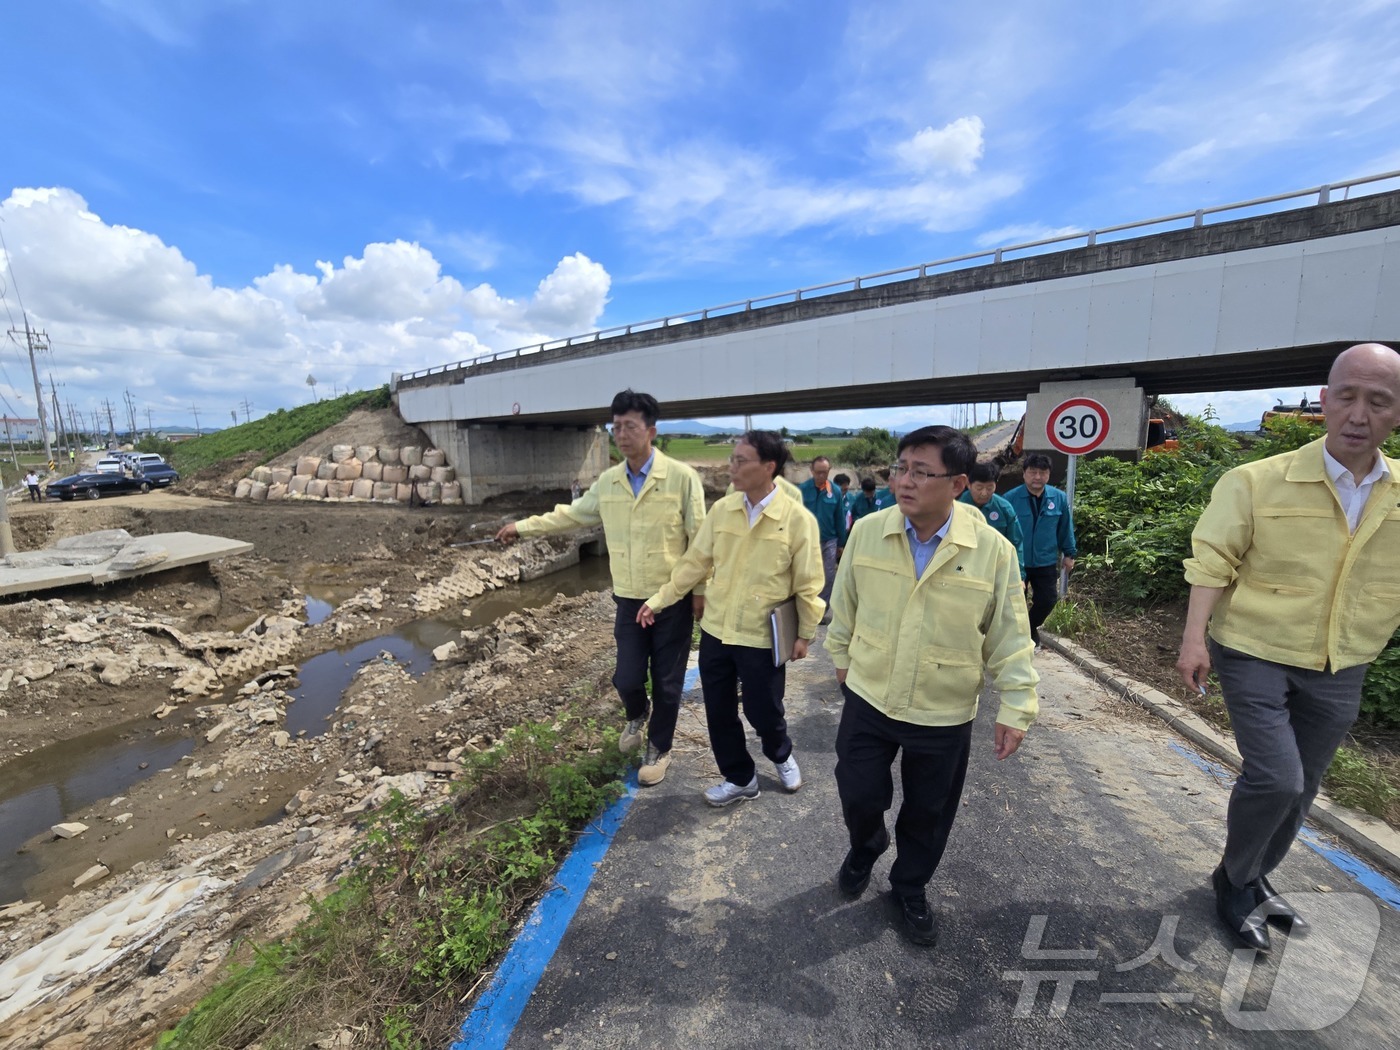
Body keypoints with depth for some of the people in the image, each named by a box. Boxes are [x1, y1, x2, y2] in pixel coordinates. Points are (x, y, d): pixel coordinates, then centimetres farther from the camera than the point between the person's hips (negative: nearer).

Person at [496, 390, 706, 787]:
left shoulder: (681, 476, -12)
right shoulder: (607, 482, 2)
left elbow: (699, 538, -9)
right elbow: (571, 514, 17)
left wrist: (700, 591, -8)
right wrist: (523, 526, 18)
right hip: (629, 600, 4)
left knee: (666, 682, 9)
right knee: (626, 678, 8)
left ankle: (659, 749, 34)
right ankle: (637, 716, 45)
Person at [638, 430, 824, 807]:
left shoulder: (797, 519, -13)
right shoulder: (721, 509, -3)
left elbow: (807, 583, -6)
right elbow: (695, 562, 3)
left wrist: (804, 634, -1)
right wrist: (659, 599, 2)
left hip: (762, 638, -4)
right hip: (715, 631, 4)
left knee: (762, 711, 12)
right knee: (719, 712, 13)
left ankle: (782, 756, 47)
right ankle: (740, 778, 38)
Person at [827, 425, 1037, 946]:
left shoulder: (992, 550, -16)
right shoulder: (867, 531, -12)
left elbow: (1009, 636, -7)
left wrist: (1015, 707, -4)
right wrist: (843, 656, 13)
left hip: (944, 715, 0)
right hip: (867, 698, 1)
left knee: (928, 815, 18)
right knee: (859, 796, 12)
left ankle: (909, 891, 48)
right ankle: (865, 846, 49)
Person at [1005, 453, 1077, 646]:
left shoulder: (1060, 498, -5)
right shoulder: (1010, 498, -14)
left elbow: (1066, 528, 6)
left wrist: (1069, 553, 9)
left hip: (1046, 562, 3)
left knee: (1047, 599, 8)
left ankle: (1031, 627, 37)